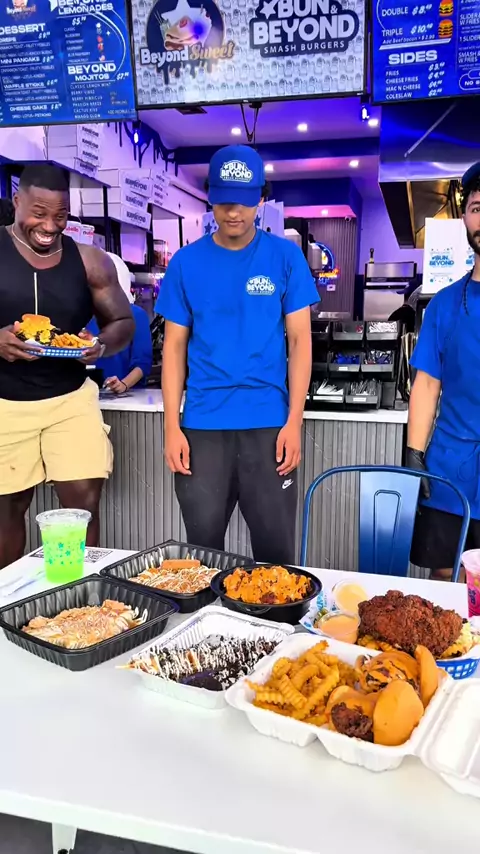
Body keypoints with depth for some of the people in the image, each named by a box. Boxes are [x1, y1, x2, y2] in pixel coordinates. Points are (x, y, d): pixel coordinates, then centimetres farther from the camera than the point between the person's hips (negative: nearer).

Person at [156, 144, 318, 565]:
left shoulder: (286, 257, 1)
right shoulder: (186, 262, 3)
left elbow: (300, 341, 1)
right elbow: (175, 347, 4)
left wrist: (294, 421, -7)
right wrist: (172, 426, -3)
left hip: (269, 424, -1)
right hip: (202, 425, 1)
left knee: (275, 550, 9)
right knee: (203, 548, 12)